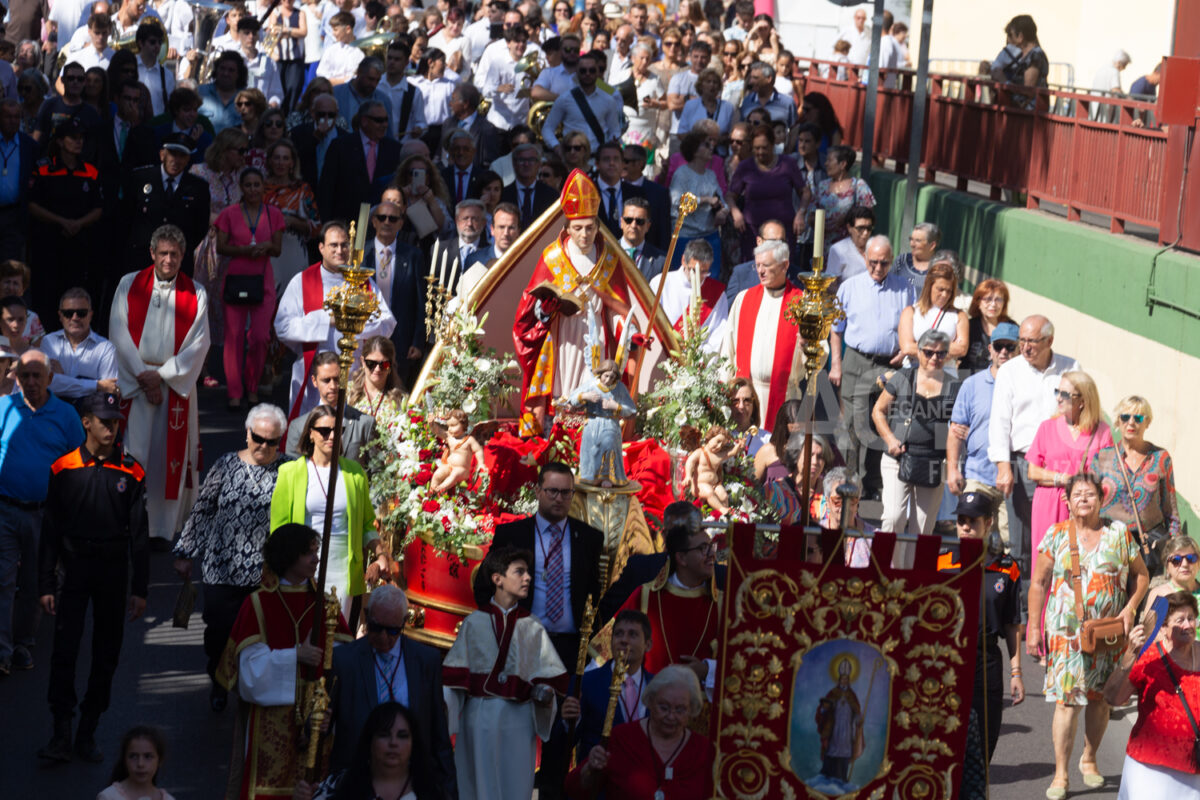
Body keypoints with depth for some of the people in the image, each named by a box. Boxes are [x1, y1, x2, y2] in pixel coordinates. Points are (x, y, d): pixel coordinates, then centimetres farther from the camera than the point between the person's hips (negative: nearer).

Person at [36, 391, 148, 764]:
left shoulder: (131, 473, 2)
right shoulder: (64, 469, 0)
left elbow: (139, 534, 4)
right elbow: (50, 532, 3)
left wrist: (140, 589, 1)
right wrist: (46, 585, -1)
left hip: (114, 572, 1)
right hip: (74, 570, -1)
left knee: (106, 656, 5)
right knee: (64, 652, -10)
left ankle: (88, 733, 15)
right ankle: (61, 735, -5)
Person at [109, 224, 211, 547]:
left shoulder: (195, 294, 5)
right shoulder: (129, 285, 5)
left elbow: (198, 343, -2)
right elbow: (119, 333, -1)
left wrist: (162, 375, -10)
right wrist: (143, 376, -9)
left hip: (177, 384, 0)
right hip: (133, 383, 0)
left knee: (171, 455, -1)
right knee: (131, 451, -5)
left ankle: (164, 529, 5)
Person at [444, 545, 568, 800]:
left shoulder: (532, 626, 9)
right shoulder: (474, 623, 5)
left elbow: (548, 674, 6)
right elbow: (454, 674, 2)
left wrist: (545, 692, -14)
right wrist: (445, 711, -10)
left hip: (518, 719, 1)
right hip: (480, 716, -1)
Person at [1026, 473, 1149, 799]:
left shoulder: (1119, 534, 5)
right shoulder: (1056, 536, 2)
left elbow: (1141, 575, 12)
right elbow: (1038, 583, 4)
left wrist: (1130, 608, -3)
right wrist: (1033, 628, -1)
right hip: (1066, 632, -2)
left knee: (1099, 698, 10)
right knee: (1067, 700, -9)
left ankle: (1089, 759, 30)